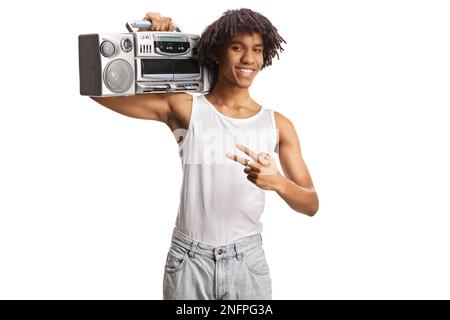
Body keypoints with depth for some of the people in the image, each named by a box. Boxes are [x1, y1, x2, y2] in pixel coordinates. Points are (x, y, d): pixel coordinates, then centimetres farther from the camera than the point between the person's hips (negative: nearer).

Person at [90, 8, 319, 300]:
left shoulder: (278, 125, 1)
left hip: (248, 262, 1)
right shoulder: (184, 109, -3)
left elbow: (311, 205, -1)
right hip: (189, 261, -1)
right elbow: (99, 88, -4)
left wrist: (278, 182, -22)